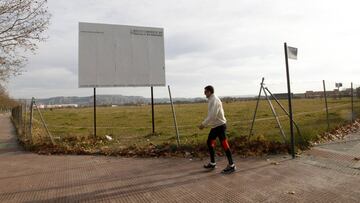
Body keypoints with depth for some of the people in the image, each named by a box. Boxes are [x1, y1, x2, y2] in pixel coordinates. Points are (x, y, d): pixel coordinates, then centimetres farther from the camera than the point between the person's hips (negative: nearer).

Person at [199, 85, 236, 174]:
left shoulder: (215, 100, -17)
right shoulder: (211, 100, 12)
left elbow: (213, 115, -26)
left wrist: (204, 124, -19)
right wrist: (205, 123, 14)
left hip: (220, 125, -10)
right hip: (215, 126, 10)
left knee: (224, 145, -6)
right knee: (210, 143, 14)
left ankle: (231, 166, 4)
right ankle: (212, 163, 25)